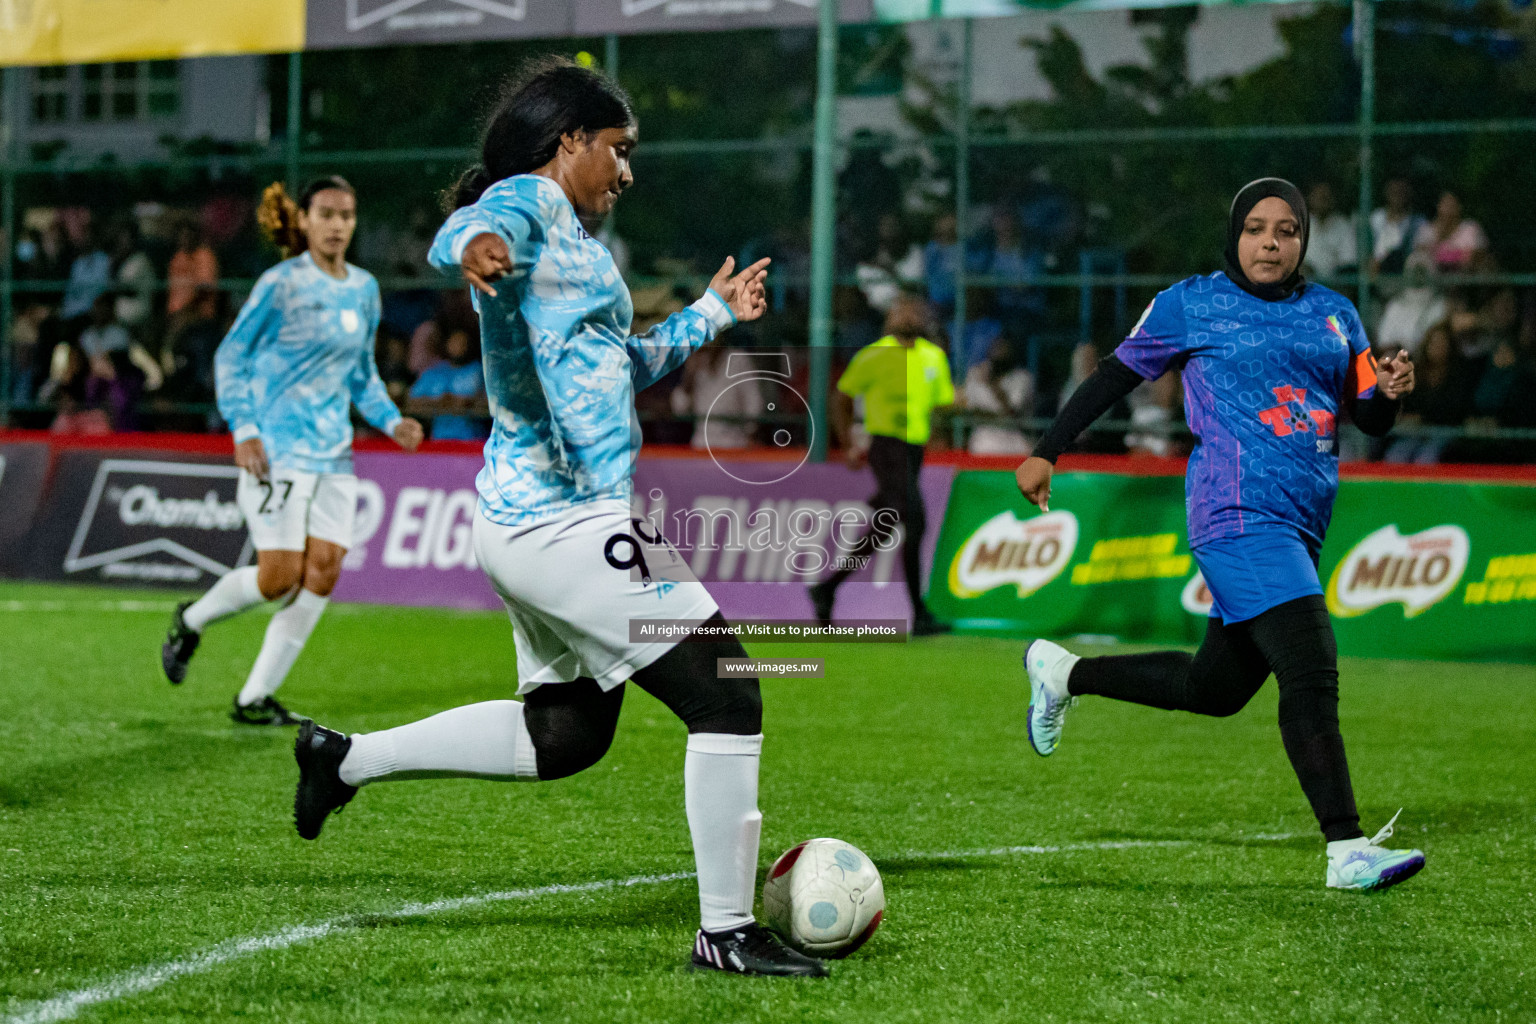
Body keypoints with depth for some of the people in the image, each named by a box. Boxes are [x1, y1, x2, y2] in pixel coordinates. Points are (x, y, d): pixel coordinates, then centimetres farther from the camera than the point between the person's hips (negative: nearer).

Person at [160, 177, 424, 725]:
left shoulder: (364, 289, 11)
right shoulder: (280, 284, -8)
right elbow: (230, 356, -4)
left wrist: (391, 420, 7)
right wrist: (243, 429, -13)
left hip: (333, 454, 6)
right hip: (276, 450, -6)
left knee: (324, 571, -4)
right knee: (281, 576, -10)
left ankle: (255, 697, 4)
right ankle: (191, 621, 20)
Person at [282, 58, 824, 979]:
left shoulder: (564, 236, 23)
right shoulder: (528, 202, -6)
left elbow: (621, 368, 35)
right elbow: (464, 232, -31)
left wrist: (712, 314, 41)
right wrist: (477, 246, -54)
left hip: (531, 522, 11)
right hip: (568, 521, -11)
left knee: (563, 736, 21)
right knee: (728, 698, -7)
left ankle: (348, 759, 25)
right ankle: (726, 931, -1)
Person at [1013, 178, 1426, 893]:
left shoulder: (1334, 316, 16)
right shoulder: (1191, 304, 3)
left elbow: (1369, 419, 16)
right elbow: (1116, 375, 10)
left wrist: (1388, 391, -7)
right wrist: (1046, 453, 8)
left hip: (1298, 525, 7)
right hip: (1238, 510, -7)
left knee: (1216, 688, 14)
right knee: (1311, 672, -19)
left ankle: (1062, 671, 34)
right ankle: (1346, 850, -19)